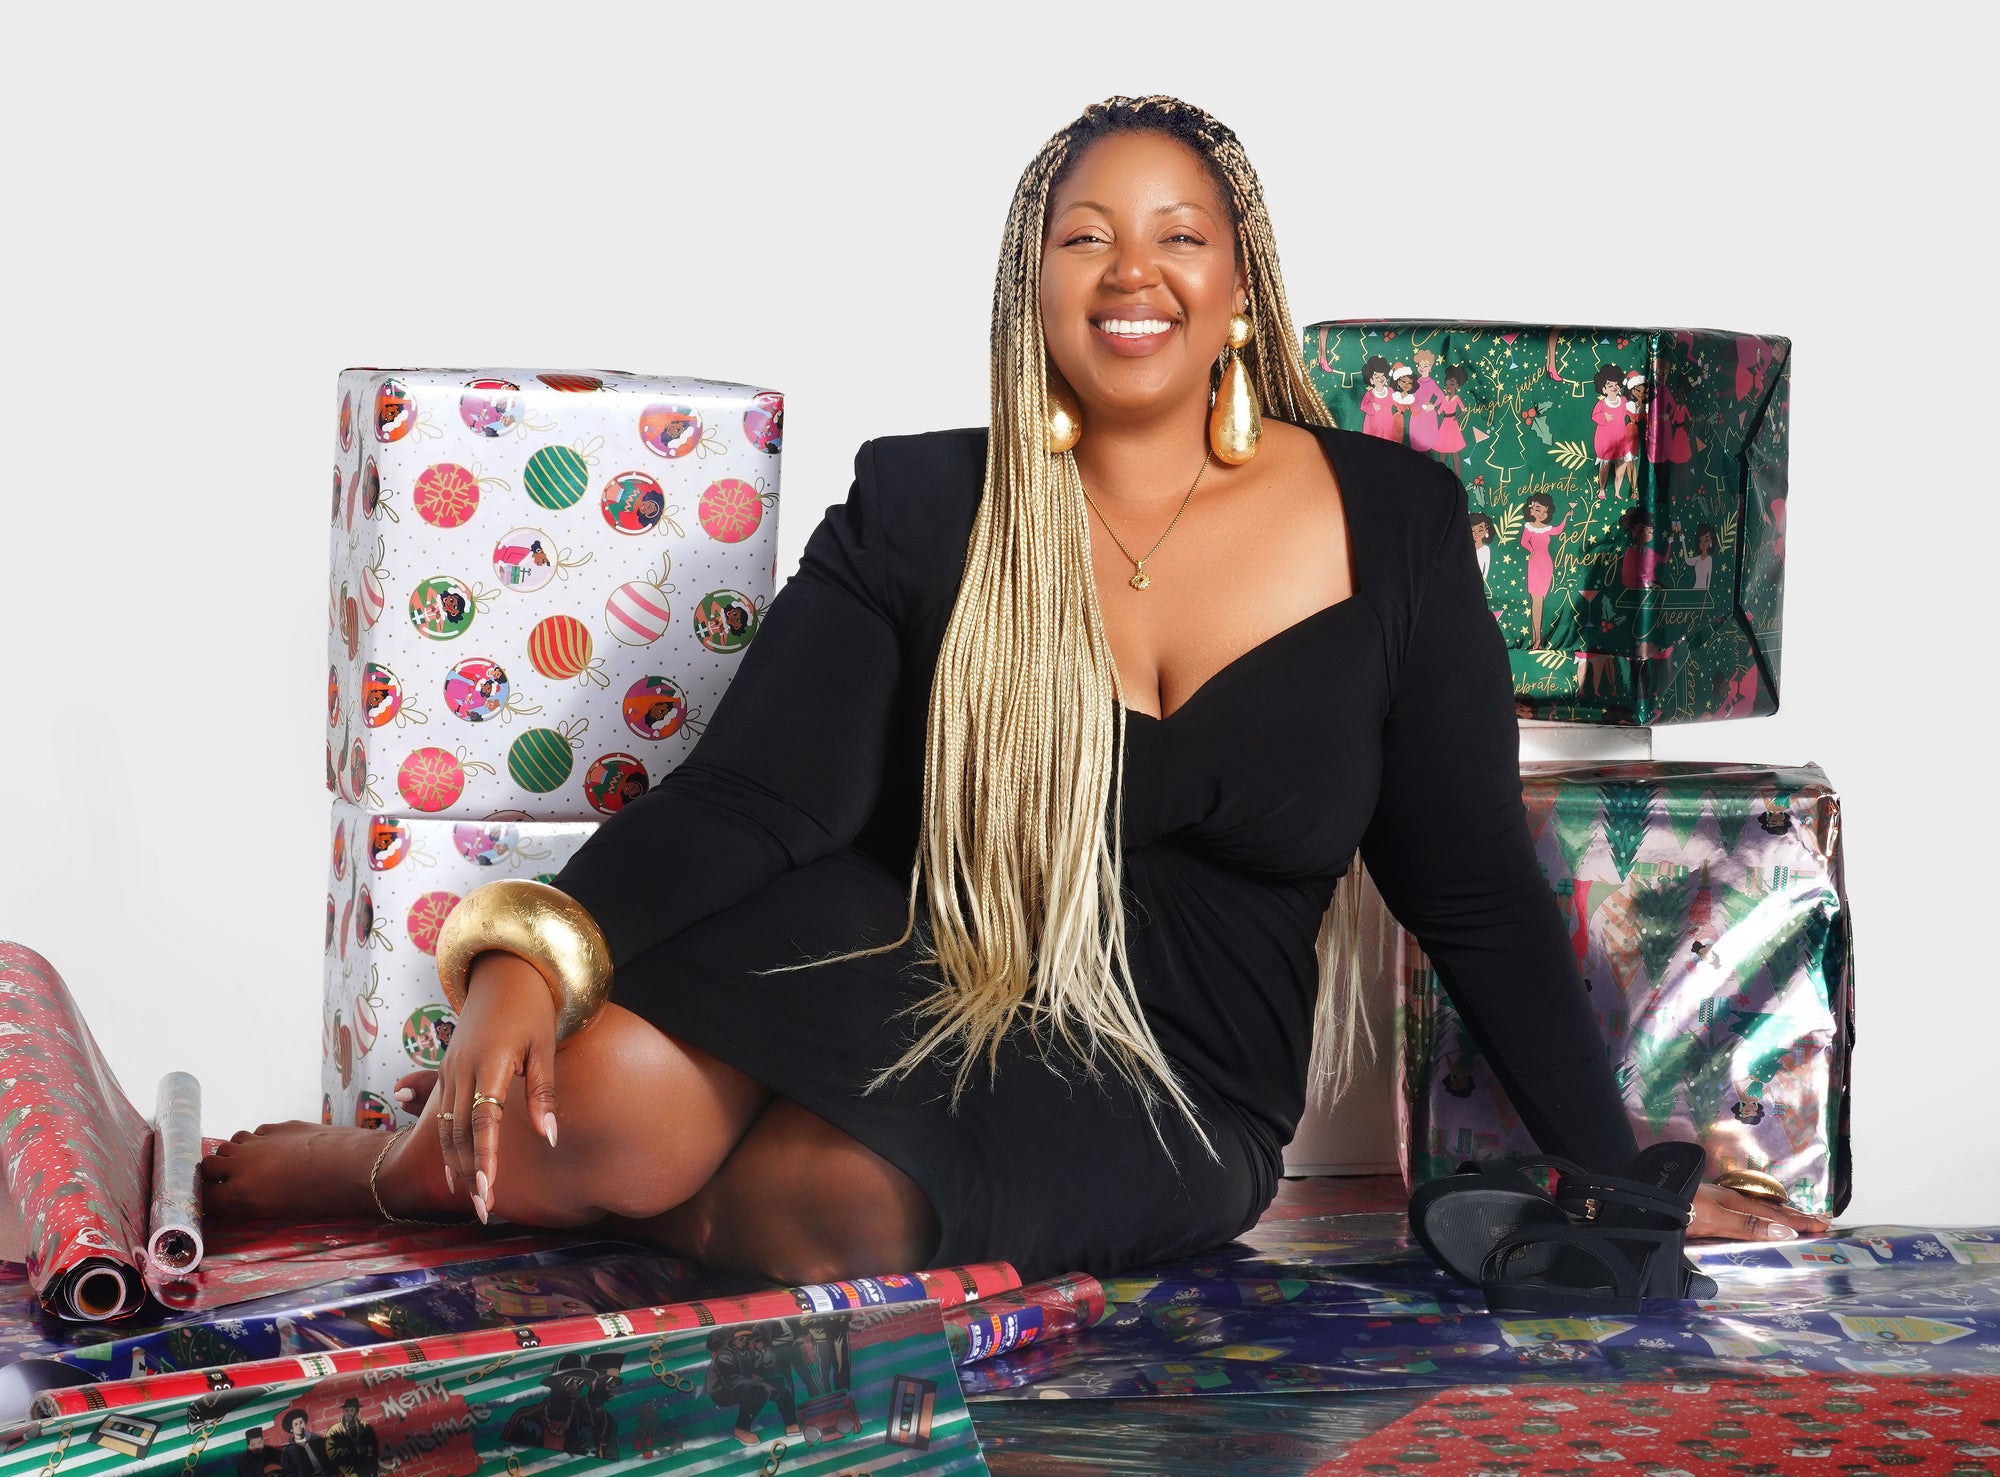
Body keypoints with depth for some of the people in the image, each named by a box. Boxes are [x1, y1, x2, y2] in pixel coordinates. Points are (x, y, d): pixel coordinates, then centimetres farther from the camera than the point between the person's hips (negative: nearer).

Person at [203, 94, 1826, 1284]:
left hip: (1172, 1082, 0)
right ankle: (378, 1164, 1)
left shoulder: (1391, 521, 0)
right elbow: (752, 790, -11)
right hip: (904, 972, 0)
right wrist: (535, 948, -29)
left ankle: (492, 1175, -5)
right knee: (615, 1104, -33)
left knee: (847, 1200, -34)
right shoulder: (924, 505, 0)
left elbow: (1478, 889, 5)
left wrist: (1616, 1181, 6)